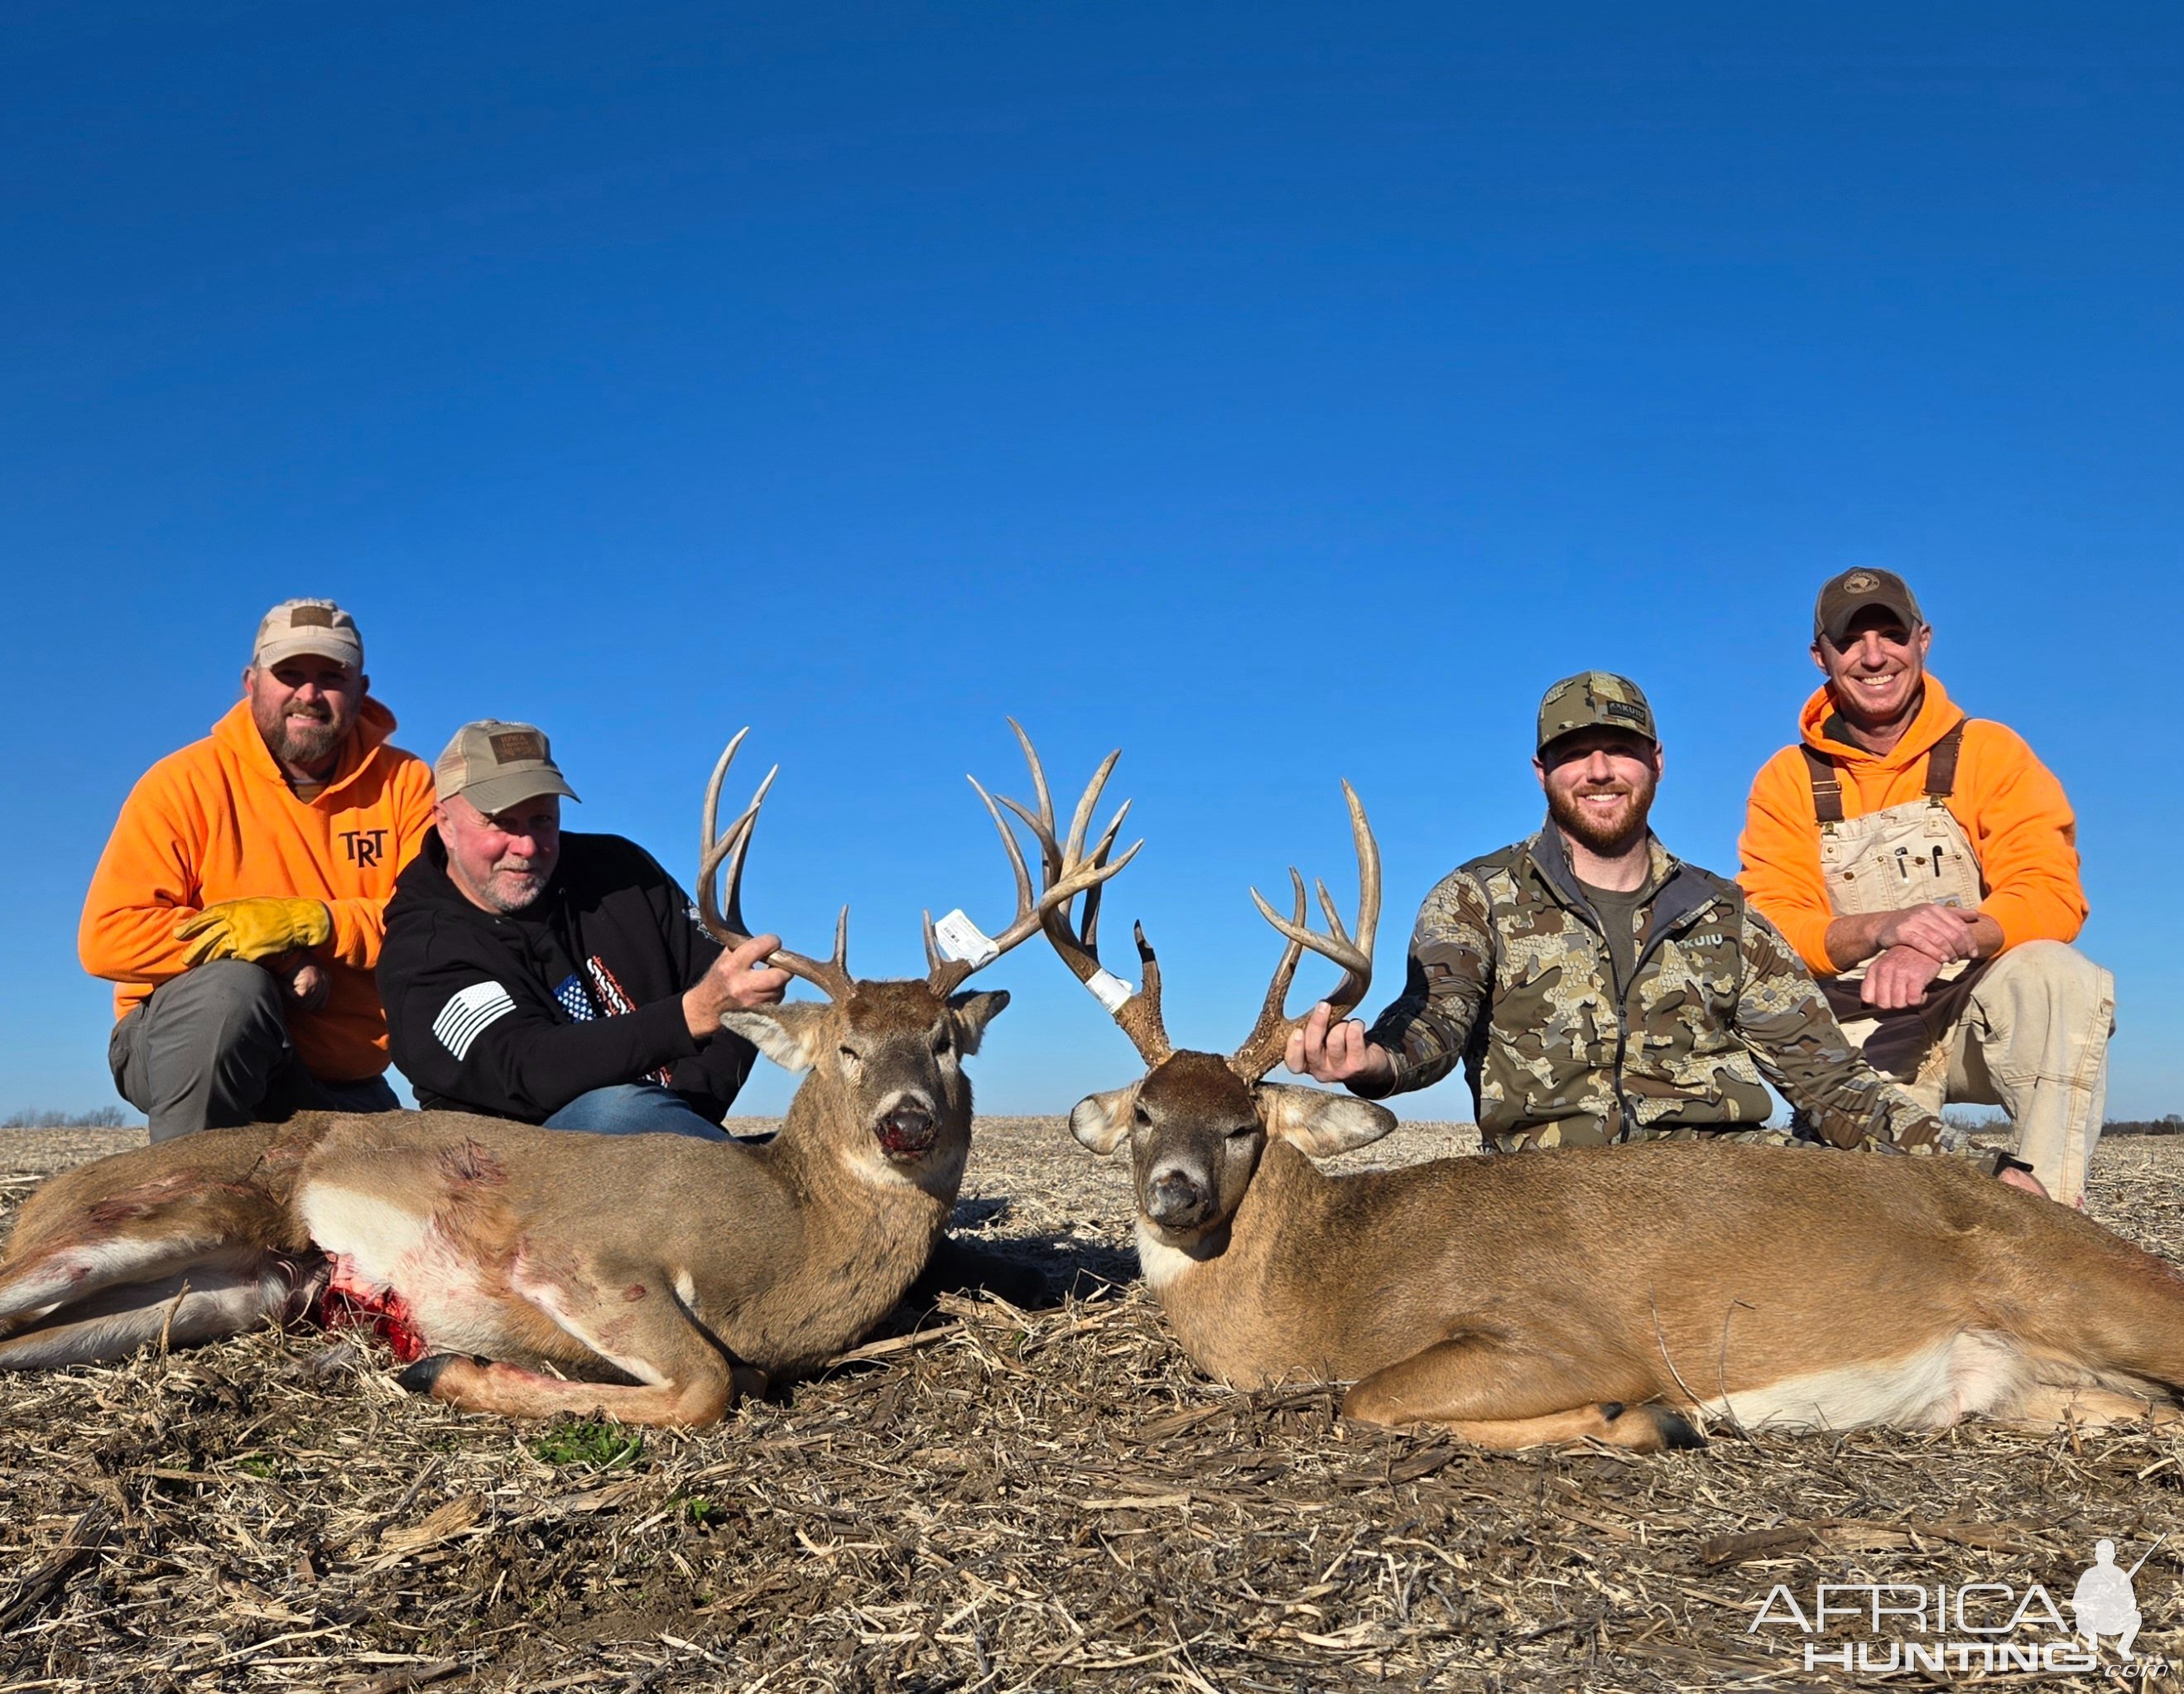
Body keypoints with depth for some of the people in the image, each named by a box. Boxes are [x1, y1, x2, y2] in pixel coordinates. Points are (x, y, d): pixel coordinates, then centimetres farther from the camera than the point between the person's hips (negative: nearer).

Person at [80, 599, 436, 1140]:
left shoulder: (404, 784, 0)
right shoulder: (186, 781, -7)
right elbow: (108, 937, -16)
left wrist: (314, 922, -27)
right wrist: (280, 960, -22)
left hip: (347, 1085, 3)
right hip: (185, 1052, -3)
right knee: (231, 985, -33)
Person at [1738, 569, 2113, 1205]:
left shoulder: (1989, 752, 3)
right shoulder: (1787, 781, 5)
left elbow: (2053, 896, -8)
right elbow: (1770, 929, -5)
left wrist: (1945, 943, -28)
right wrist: (1880, 929, -26)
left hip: (1987, 1013, 1)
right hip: (1863, 1038, 0)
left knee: (2061, 976, -32)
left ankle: (2042, 1204, -29)